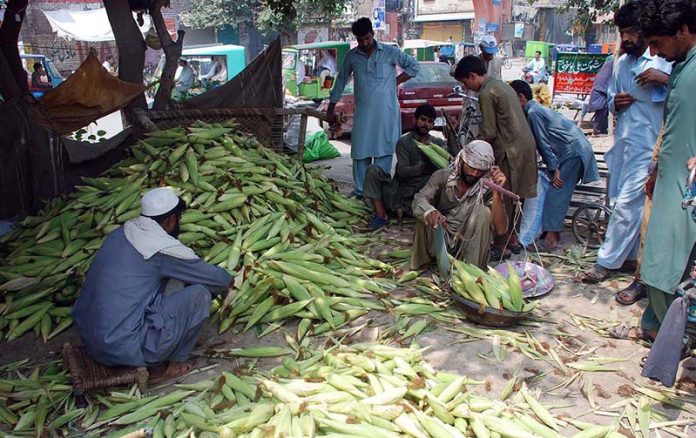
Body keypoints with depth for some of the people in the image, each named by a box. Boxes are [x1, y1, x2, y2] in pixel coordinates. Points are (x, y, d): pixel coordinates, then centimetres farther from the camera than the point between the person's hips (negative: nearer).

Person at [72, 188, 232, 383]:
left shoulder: (122, 232, 8)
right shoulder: (165, 249, -15)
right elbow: (212, 277, 0)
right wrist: (227, 281, 24)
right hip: (123, 350, -8)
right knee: (199, 295, -5)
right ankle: (160, 367, 8)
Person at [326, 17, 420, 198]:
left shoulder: (390, 52, 1)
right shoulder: (351, 56, 8)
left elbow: (414, 66, 10)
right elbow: (340, 81, 16)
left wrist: (395, 81, 0)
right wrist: (331, 109, 17)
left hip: (386, 110, -2)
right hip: (363, 112, 2)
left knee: (383, 150, -2)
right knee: (360, 151, 2)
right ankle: (360, 191, 11)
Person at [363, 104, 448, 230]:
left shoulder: (438, 143, 11)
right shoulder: (404, 142, 1)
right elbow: (402, 172, -12)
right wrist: (423, 166, -26)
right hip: (400, 190, -1)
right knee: (373, 170, -21)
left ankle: (399, 208, -18)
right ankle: (381, 214, -21)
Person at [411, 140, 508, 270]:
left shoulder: (487, 188, -13)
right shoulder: (442, 176, -10)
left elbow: (500, 229, -23)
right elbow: (419, 200, -23)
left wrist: (497, 192, -35)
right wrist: (429, 212, -47)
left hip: (469, 245, 0)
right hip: (439, 241, 0)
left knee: (484, 212, -25)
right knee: (428, 214, -29)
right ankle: (421, 263, -5)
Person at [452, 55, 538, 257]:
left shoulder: (486, 94, -13)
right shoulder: (502, 85, 16)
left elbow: (489, 133, -15)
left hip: (510, 150, -9)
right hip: (526, 145, 10)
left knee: (503, 200, -1)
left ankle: (500, 245, 6)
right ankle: (513, 238, 27)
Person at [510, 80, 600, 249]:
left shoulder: (533, 112, -13)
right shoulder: (536, 109, 17)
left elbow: (543, 142, -14)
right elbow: (541, 142, 20)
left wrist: (554, 169, -14)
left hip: (572, 150, -10)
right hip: (576, 148, 10)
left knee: (556, 193, -11)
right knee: (559, 192, 10)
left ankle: (551, 237, -12)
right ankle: (555, 230, 13)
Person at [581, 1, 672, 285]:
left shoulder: (665, 61, -7)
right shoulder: (621, 64, 13)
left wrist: (666, 79, -25)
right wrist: (615, 102, 0)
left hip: (647, 146, -6)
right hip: (623, 142, 7)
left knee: (627, 204, -5)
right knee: (633, 205, 14)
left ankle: (607, 262, 4)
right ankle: (630, 257, 26)